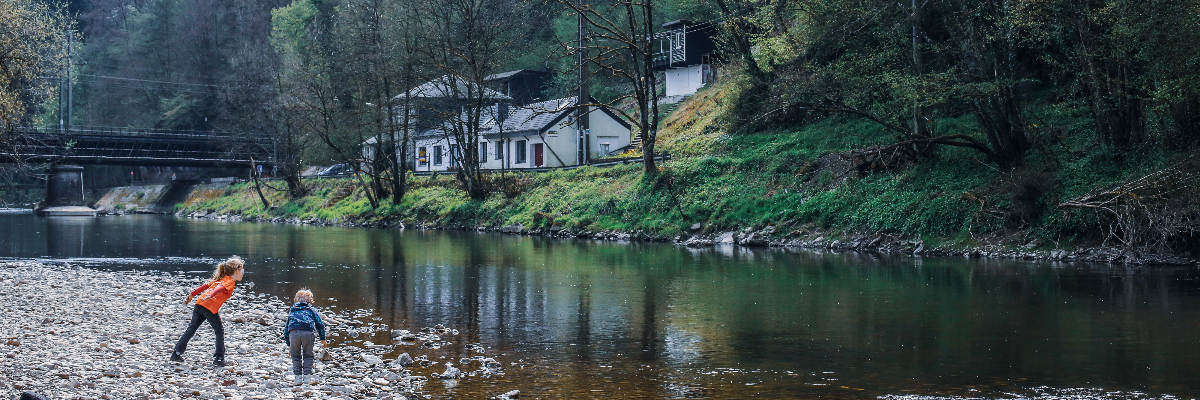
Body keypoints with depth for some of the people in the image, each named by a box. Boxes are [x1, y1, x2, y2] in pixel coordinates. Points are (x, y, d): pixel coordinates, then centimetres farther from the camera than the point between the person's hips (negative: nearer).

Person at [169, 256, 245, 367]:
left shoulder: (222, 278, 27)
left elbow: (205, 286, 27)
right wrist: (210, 296, -35)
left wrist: (192, 295, 31)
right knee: (219, 332, 6)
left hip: (199, 304, 8)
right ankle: (219, 359, 5)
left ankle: (176, 354, 16)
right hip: (210, 308, -8)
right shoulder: (230, 281, 2)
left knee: (191, 329, 14)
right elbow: (220, 288, -18)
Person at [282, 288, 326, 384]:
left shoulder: (292, 311, 32)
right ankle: (307, 376, 6)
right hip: (307, 333, -1)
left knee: (296, 356, 13)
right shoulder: (311, 310, 26)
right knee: (308, 355, 12)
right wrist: (323, 339, 22)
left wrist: (288, 342, 35)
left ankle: (298, 377, 6)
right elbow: (319, 324, 18)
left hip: (293, 333, 1)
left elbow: (286, 327, 31)